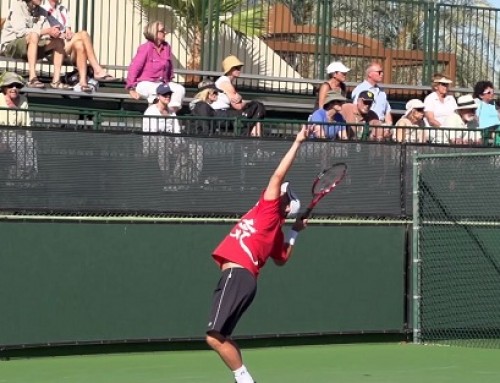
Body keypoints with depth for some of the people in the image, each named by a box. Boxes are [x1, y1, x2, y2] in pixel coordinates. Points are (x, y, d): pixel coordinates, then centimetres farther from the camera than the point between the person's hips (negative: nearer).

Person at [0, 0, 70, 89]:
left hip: (33, 46, 7)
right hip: (11, 46, -7)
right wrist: (46, 31, -27)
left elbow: (46, 34, 2)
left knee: (59, 42, -9)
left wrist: (53, 32, -22)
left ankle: (56, 80, -20)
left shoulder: (42, 12, 10)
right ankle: (32, 79, -45)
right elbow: (20, 31, -23)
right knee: (34, 35, -35)